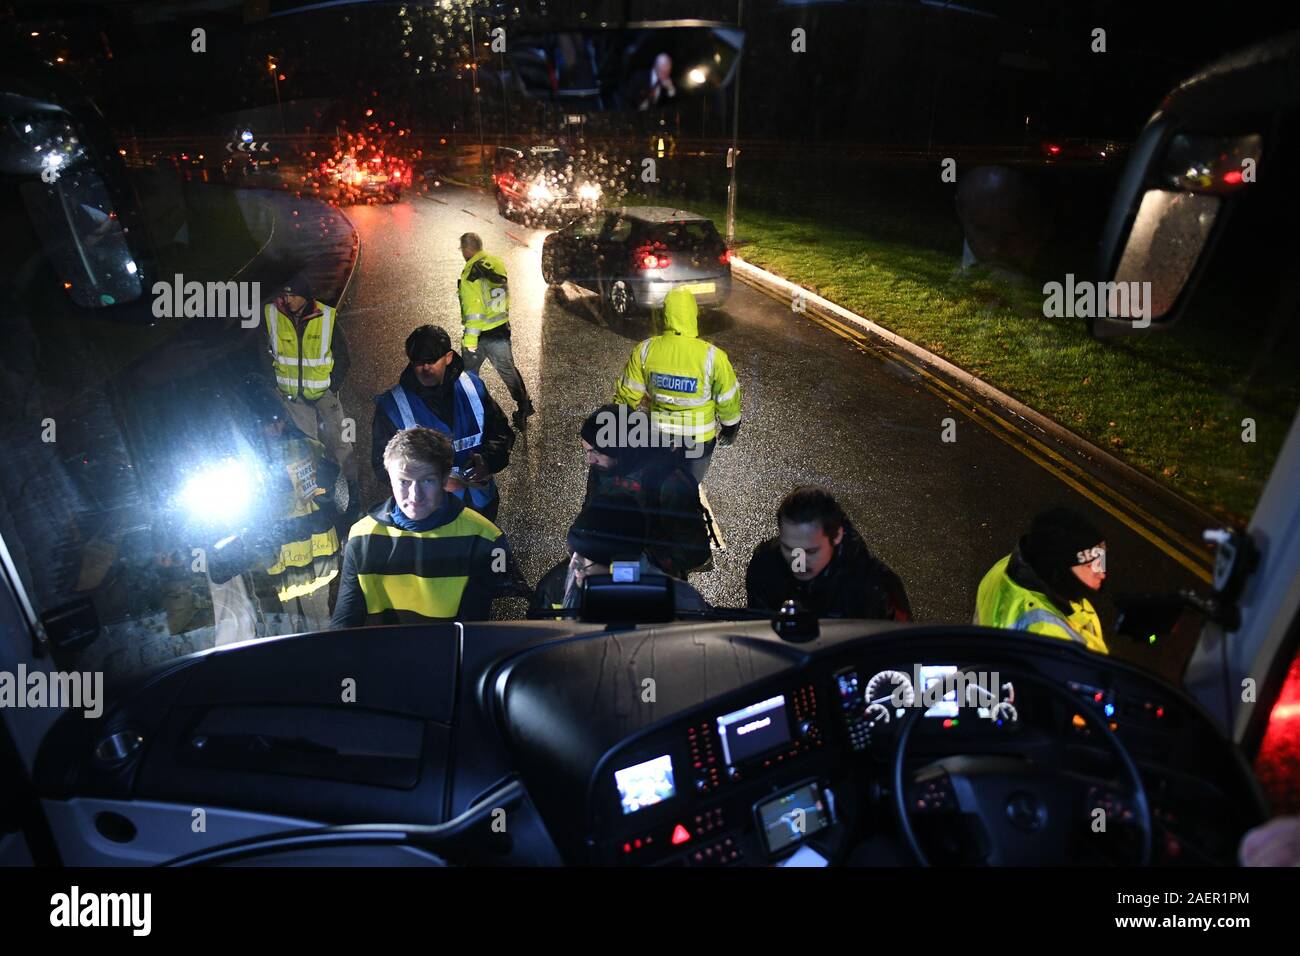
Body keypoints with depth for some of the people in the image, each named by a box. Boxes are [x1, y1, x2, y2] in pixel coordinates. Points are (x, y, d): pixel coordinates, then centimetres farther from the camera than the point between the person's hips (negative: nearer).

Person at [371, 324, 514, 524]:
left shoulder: (472, 386, -6)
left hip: (481, 502, 3)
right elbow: (384, 468, -14)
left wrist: (487, 459, -18)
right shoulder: (392, 406, -14)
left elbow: (501, 432, 4)